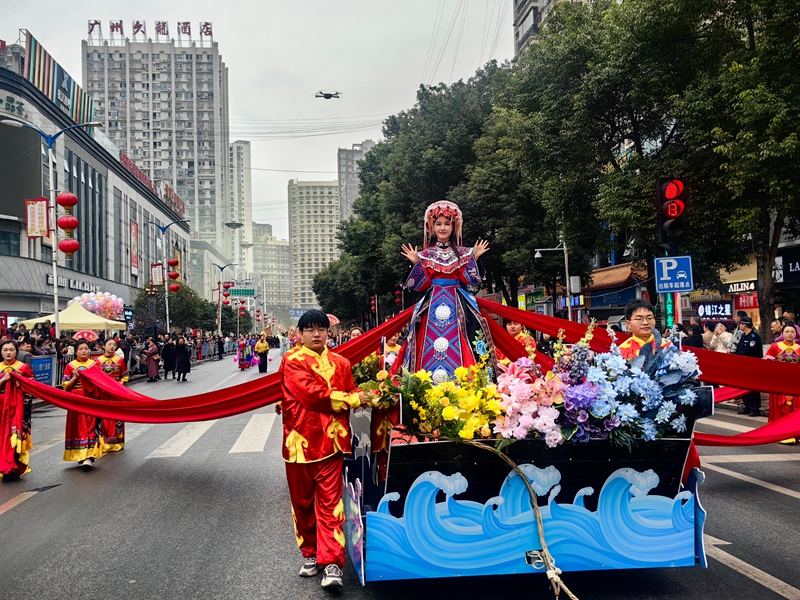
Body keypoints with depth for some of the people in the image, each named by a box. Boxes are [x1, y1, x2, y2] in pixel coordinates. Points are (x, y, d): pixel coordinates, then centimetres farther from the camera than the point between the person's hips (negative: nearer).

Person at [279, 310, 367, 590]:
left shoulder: (340, 363, 9)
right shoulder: (292, 361, -5)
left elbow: (352, 395, 14)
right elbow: (313, 394, -15)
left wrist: (365, 397, -9)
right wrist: (351, 399, -7)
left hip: (330, 441, 1)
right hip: (300, 440, -1)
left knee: (330, 502, -4)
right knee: (303, 501, 13)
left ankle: (332, 564, -3)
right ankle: (310, 554, 29)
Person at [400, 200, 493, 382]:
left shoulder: (463, 253, 8)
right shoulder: (425, 254, 7)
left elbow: (471, 280, 1)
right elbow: (420, 285, 3)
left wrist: (474, 258, -5)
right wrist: (416, 263, -6)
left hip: (457, 307, 0)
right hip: (433, 306, 0)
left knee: (458, 348, -7)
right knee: (432, 345, -6)